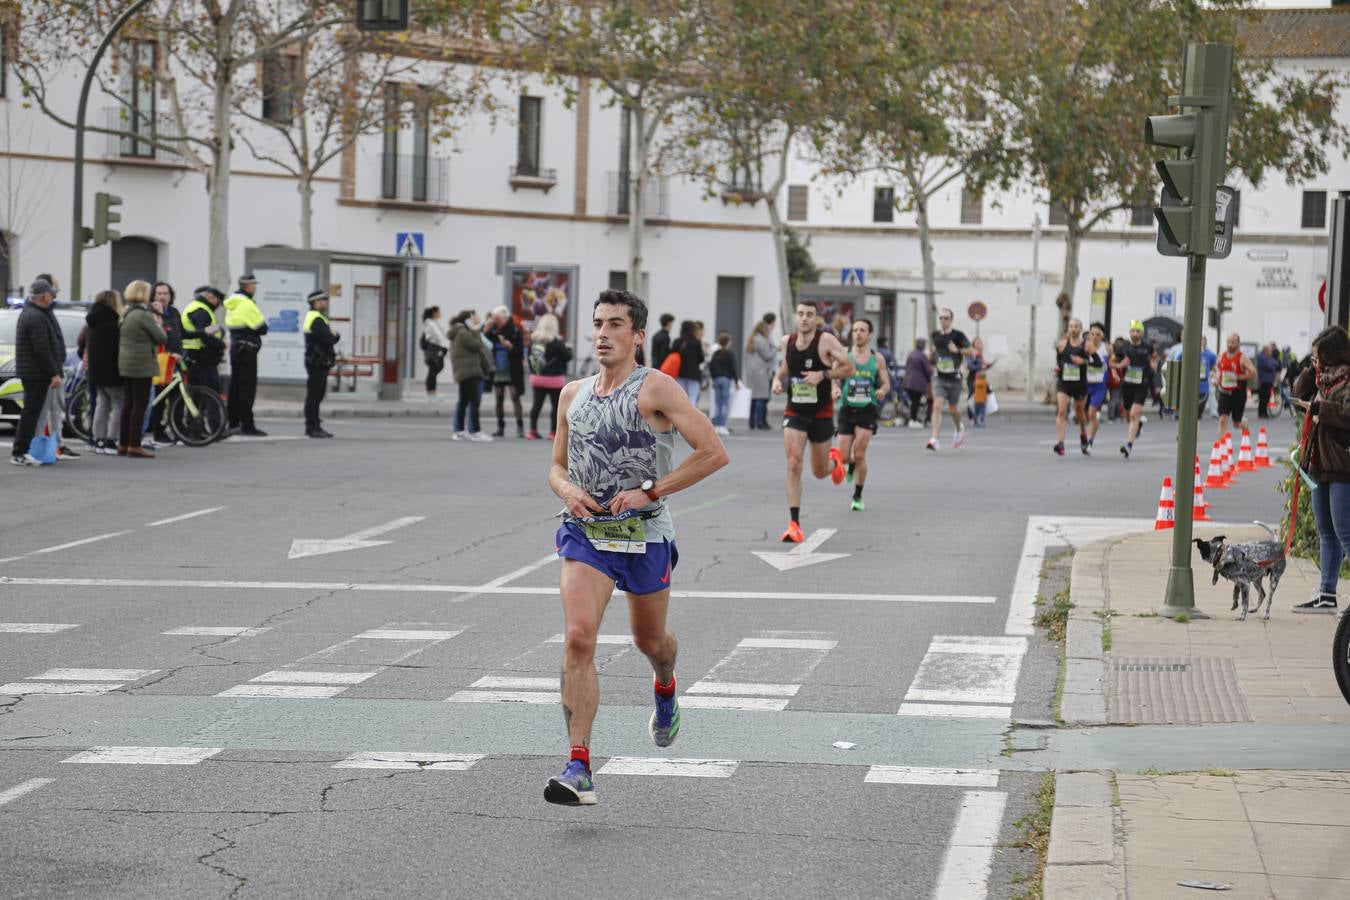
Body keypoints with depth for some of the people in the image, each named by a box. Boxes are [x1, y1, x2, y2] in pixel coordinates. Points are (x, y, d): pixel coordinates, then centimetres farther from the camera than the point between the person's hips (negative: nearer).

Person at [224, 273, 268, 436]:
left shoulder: (232, 304, 13)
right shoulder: (247, 304, -16)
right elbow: (262, 328, -14)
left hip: (235, 348, 9)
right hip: (247, 349, -9)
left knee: (235, 386, 13)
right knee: (247, 387, -8)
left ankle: (232, 422, 18)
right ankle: (247, 425, -9)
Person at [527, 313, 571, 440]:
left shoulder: (533, 339, 1)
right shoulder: (556, 342, -16)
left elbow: (530, 357, 8)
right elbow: (567, 356, -10)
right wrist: (568, 348, 10)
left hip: (537, 377, 5)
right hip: (554, 379, -5)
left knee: (537, 403, 10)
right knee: (556, 405, 4)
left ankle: (533, 430, 10)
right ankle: (553, 432, 4)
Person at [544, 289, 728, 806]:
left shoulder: (656, 389, -8)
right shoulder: (573, 395, 9)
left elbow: (714, 453, -13)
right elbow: (557, 466, 20)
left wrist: (649, 491, -16)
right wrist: (567, 489, -4)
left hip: (645, 533, -3)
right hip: (585, 531, 3)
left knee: (649, 640, 16)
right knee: (578, 638, -17)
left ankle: (665, 688, 56)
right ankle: (579, 770, -20)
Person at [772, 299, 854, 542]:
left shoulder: (826, 341, -12)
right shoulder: (787, 341, 1)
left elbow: (849, 368, -12)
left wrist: (823, 374, -24)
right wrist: (777, 379, 0)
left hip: (821, 414, -2)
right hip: (794, 413, 2)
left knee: (819, 471, 12)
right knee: (793, 465, -14)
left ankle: (835, 460, 51)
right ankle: (794, 524, -13)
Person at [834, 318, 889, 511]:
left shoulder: (877, 359, 4)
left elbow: (886, 383, 9)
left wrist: (882, 390, -14)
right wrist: (835, 389, -21)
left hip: (868, 410, -1)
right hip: (847, 409, 1)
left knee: (859, 454, -12)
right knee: (843, 457, -3)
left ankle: (858, 497, 4)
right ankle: (852, 467, 36)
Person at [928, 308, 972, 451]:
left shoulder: (958, 335, -8)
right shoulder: (935, 335, 5)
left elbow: (971, 351, -9)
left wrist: (958, 350, -22)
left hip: (954, 378, -2)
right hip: (940, 379, 2)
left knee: (954, 409, 13)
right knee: (937, 406, -16)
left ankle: (959, 430, 45)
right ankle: (934, 439, -22)